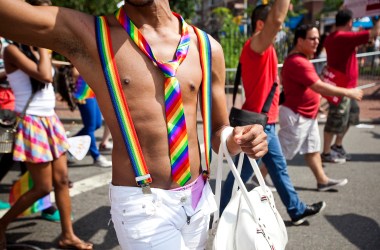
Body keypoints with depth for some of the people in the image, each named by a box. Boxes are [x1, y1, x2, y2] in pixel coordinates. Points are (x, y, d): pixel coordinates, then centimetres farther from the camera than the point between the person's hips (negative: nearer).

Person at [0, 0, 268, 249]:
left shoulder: (207, 47, -2)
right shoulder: (86, 34, -9)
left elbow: (218, 130, 6)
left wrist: (236, 141, -14)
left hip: (198, 196, 4)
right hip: (143, 204, -4)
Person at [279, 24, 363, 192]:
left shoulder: (300, 59, 11)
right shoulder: (297, 62, -24)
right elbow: (319, 87, -29)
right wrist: (348, 92, -23)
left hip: (307, 115, 10)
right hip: (296, 116, -10)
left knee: (312, 149, 17)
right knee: (282, 151, 0)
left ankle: (323, 181, 29)